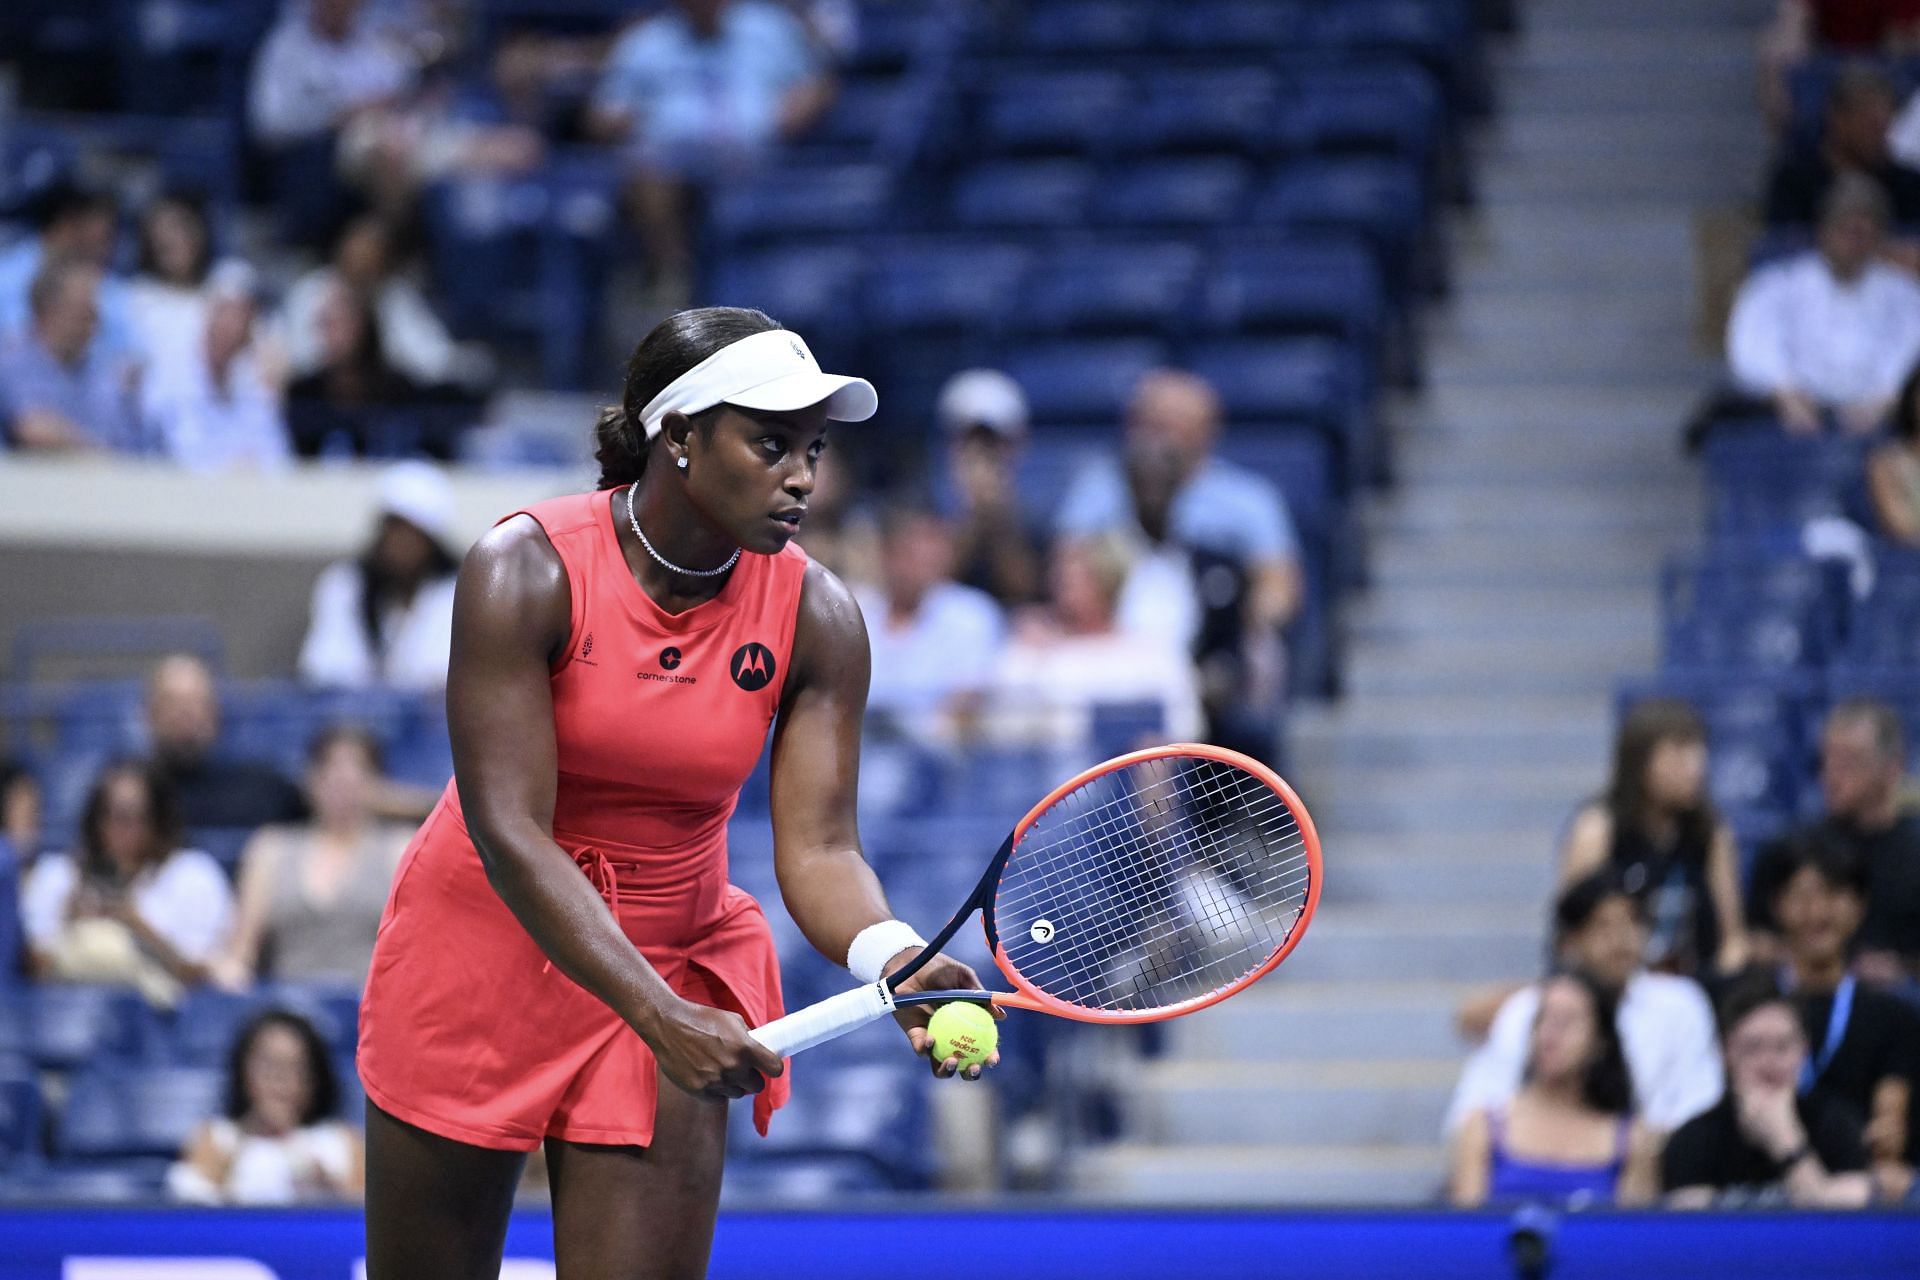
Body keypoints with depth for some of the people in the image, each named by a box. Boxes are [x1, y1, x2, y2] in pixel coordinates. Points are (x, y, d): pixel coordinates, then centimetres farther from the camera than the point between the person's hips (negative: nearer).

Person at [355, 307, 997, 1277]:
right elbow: (510, 832, -25)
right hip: (482, 955, -2)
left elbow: (817, 846, -14)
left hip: (676, 971, 2)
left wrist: (893, 961, -37)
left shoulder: (817, 618, -11)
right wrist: (661, 1017, -36)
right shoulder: (526, 570, -20)